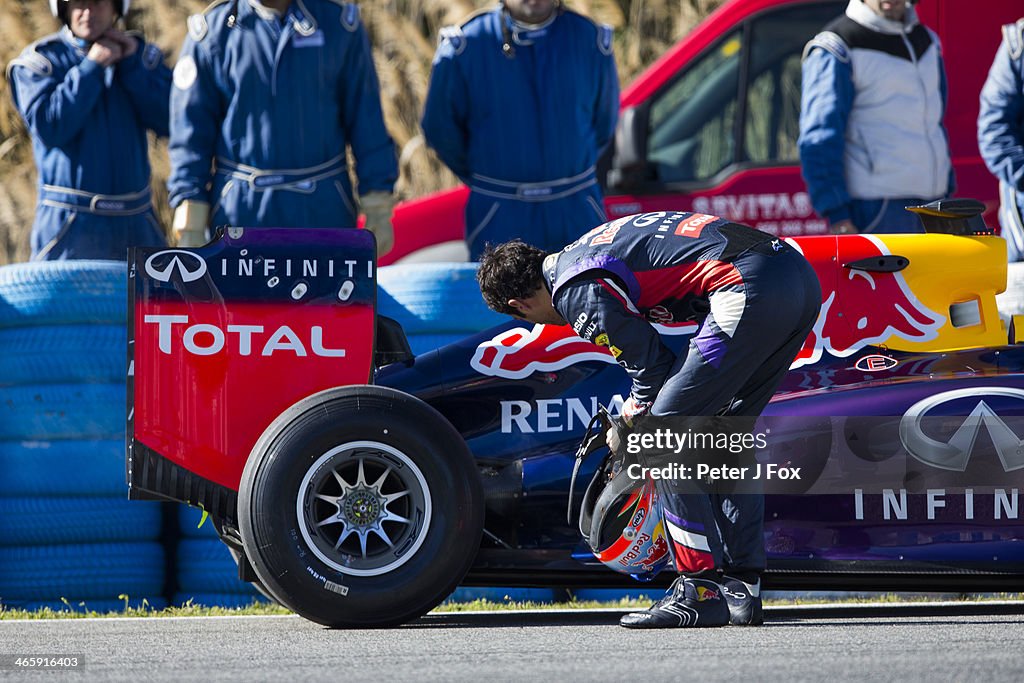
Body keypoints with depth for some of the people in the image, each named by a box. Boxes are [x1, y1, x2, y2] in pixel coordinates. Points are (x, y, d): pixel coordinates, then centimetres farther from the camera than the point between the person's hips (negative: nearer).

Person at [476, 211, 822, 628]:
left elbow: (652, 364, 5)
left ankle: (701, 591, -3)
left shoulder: (580, 294, -2)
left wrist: (639, 412, 25)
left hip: (748, 289, -10)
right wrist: (640, 411, 40)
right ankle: (741, 588, 19)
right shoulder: (588, 250, 27)